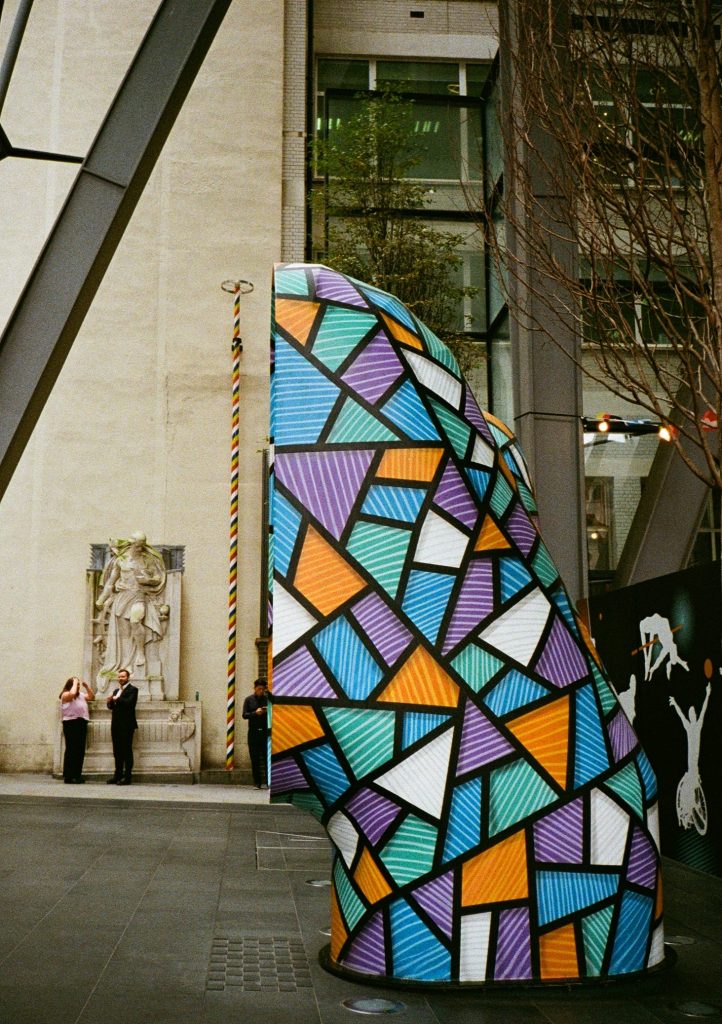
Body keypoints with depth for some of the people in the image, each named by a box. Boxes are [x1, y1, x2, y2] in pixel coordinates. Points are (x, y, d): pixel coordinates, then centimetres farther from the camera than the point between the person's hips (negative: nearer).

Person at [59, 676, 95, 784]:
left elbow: (92, 697, 21)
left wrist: (86, 686, 12)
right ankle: (68, 776, -6)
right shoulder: (65, 695, -3)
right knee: (71, 750, -8)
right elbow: (72, 693, -24)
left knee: (80, 750, 5)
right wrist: (74, 683, -9)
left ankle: (77, 775, 9)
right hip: (71, 723, -7)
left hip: (82, 723, 7)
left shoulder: (81, 695, 20)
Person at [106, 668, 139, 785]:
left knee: (126, 750, -5)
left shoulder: (132, 689, -3)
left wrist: (117, 699, -14)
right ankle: (118, 776, 15)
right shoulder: (116, 691, 20)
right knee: (117, 751, 10)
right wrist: (110, 702, -6)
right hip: (116, 724, 7)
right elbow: (112, 706, 14)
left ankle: (127, 777, -3)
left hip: (126, 724, -7)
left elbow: (129, 702, -19)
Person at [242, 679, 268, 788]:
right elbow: (244, 715, 0)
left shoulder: (267, 699, 9)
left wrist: (268, 712, -13)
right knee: (255, 759, 2)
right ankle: (257, 782, 7)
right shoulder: (249, 700, 8)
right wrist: (255, 713, -16)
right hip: (253, 731, 0)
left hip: (265, 731, 0)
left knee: (267, 757, -5)